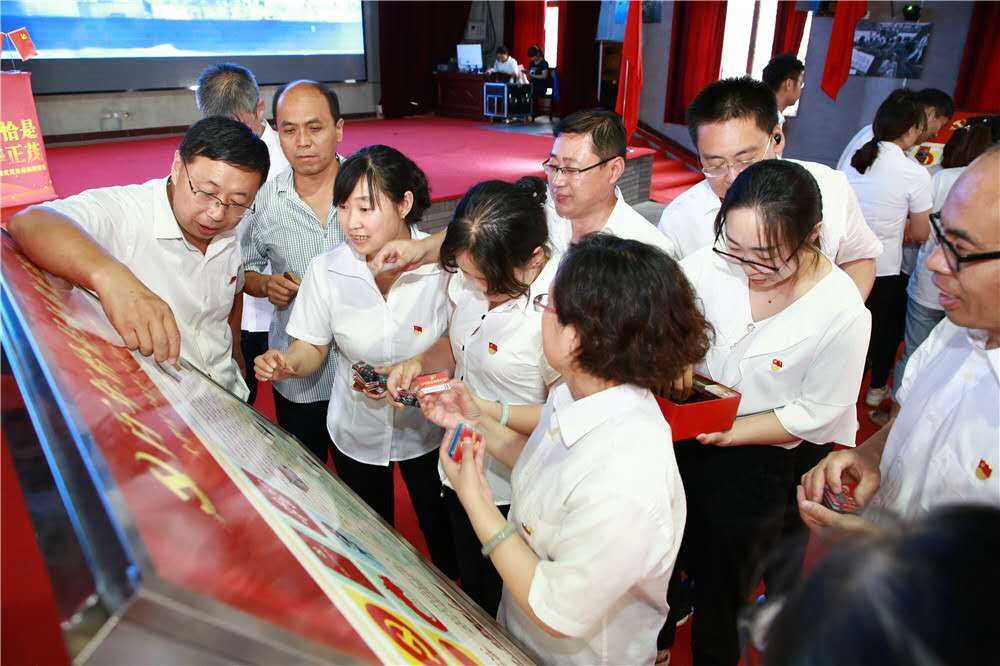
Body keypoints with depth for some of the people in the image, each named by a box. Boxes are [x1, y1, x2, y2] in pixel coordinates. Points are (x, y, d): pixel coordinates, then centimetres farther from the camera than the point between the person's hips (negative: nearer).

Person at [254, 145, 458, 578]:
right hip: (356, 430, 2)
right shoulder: (326, 270, -14)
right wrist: (287, 363, -27)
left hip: (427, 425, -1)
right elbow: (312, 348, -5)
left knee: (441, 529, 21)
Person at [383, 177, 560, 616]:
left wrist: (485, 410, -30)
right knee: (469, 588, 31)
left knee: (503, 608, 19)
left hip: (514, 493, -7)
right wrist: (422, 363, -11)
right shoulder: (469, 277, -9)